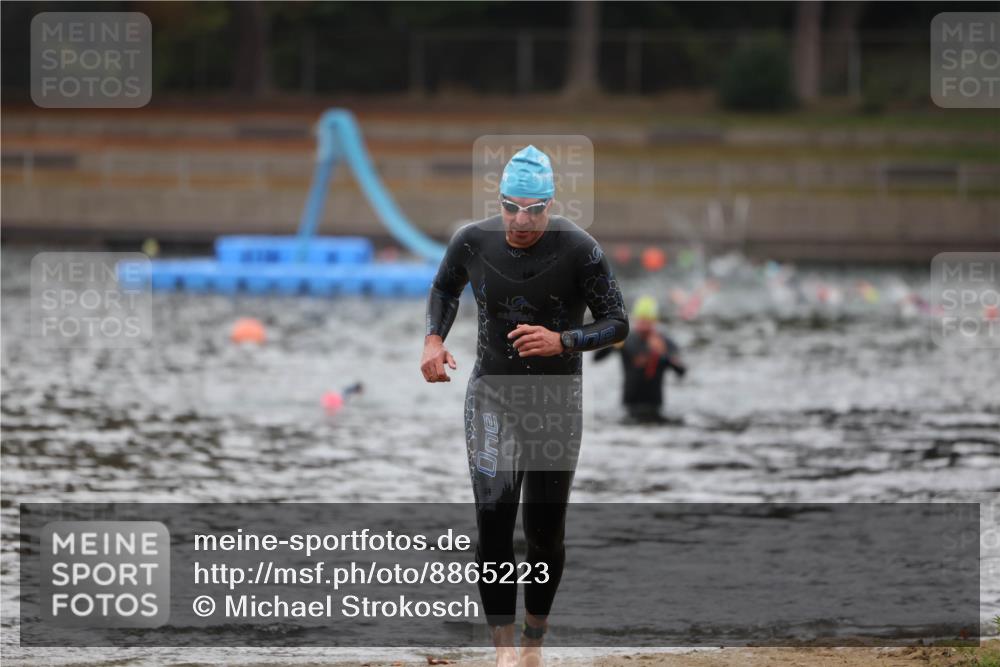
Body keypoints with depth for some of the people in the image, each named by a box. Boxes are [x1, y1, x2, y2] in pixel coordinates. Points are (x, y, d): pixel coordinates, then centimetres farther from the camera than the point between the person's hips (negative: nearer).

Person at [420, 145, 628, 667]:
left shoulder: (579, 250, -14)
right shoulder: (472, 242, -6)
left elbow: (616, 324, -9)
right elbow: (444, 288, 15)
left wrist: (562, 341, -26)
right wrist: (434, 339, -3)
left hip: (557, 402, -1)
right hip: (491, 394, 1)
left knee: (545, 531, 4)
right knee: (492, 520, -12)